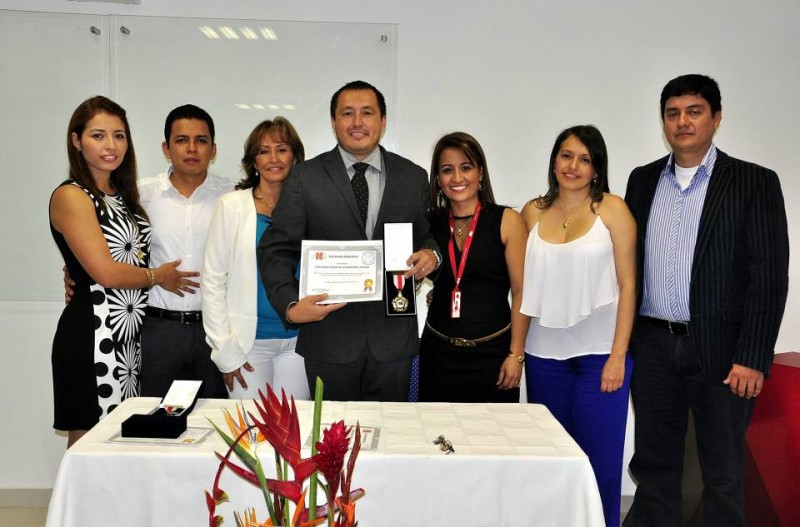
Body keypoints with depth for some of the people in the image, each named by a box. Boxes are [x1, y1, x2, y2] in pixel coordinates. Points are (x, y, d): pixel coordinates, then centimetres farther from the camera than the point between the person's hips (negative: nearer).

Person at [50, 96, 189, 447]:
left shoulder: (124, 195, 14)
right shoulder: (71, 197, -9)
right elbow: (104, 271, -15)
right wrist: (157, 276, -2)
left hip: (131, 335, 8)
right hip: (91, 335, -7)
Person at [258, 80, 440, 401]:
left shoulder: (413, 177, 6)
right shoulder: (305, 177, 0)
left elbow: (426, 238, 16)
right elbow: (276, 250, -1)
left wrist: (431, 254, -8)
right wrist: (290, 306, -17)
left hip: (393, 338, 2)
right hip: (329, 335, -1)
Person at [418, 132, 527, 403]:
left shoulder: (507, 221, -3)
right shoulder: (430, 223, 6)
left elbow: (521, 292, -5)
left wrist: (516, 354, -10)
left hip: (491, 353, -2)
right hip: (438, 353, 3)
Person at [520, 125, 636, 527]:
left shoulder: (611, 209, -2)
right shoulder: (533, 212, 7)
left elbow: (627, 284, -4)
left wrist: (618, 355, -9)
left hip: (599, 352, -3)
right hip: (544, 353, 3)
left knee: (599, 460, 3)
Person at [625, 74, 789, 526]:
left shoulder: (755, 183, -3)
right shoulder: (643, 180, 9)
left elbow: (770, 276, -7)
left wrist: (752, 358, -13)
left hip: (721, 350, -3)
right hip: (653, 346, 4)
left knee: (723, 473, 8)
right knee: (653, 464, 13)